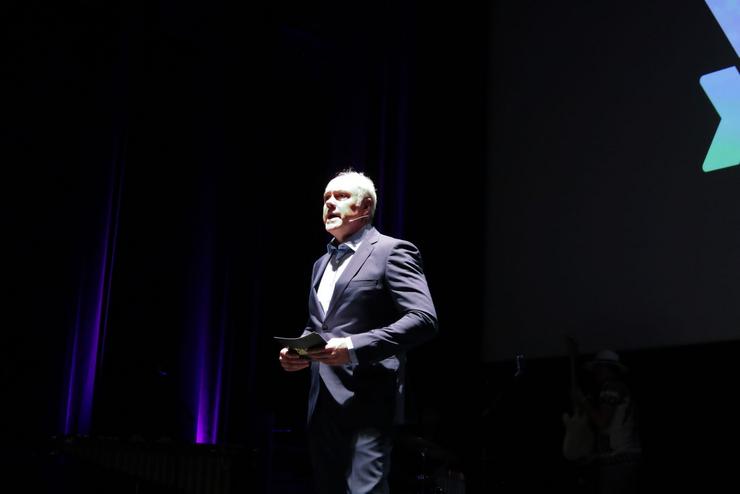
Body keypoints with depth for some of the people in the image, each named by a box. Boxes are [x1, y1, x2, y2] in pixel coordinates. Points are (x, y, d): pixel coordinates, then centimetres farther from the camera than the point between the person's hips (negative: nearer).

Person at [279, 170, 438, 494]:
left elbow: (424, 319, -15)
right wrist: (296, 351, 8)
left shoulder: (391, 251, -3)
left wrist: (354, 347, -24)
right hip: (323, 406, 8)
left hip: (366, 402, -8)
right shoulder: (322, 263, 22)